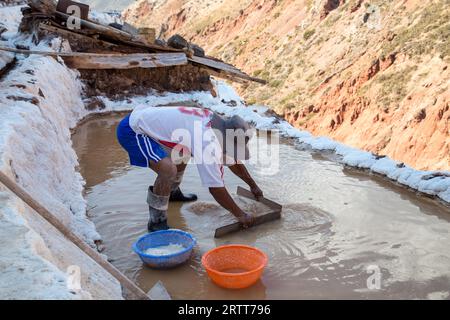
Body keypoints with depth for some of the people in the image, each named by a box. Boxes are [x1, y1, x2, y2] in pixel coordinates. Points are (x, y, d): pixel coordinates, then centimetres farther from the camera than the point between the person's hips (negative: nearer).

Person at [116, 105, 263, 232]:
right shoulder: (208, 141, -26)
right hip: (132, 130, -10)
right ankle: (157, 222, -8)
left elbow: (233, 160, 16)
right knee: (168, 169, -27)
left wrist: (253, 185, 22)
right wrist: (240, 215, -14)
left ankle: (172, 192, 42)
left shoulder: (215, 123, 2)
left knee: (182, 153, 23)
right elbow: (215, 188, -24)